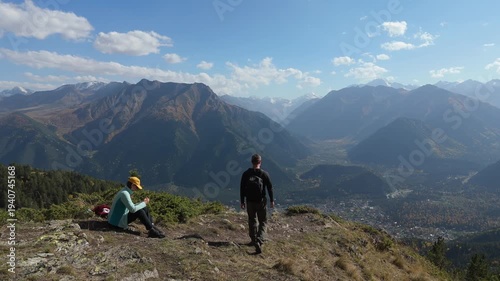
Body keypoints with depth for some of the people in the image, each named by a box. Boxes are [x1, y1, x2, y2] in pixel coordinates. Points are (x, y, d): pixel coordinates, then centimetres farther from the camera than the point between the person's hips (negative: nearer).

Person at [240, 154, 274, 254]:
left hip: (250, 202, 2)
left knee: (252, 221, 18)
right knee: (263, 222, 8)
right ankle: (259, 241, -11)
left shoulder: (246, 174, -4)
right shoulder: (264, 174, -8)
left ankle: (254, 241, 29)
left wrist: (242, 202, 8)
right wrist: (272, 200, 7)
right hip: (261, 202, -2)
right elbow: (270, 188, -4)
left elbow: (242, 188, -1)